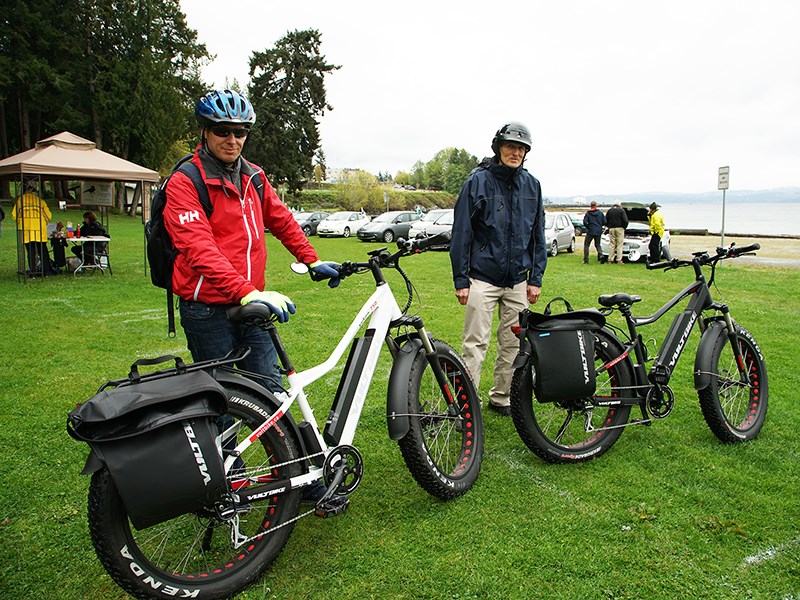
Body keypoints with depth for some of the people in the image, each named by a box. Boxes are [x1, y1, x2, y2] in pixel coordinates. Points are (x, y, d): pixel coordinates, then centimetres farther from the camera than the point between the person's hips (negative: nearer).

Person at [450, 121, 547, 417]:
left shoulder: (531, 185, 8)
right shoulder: (478, 181, -4)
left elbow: (538, 235, 13)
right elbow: (461, 232, -5)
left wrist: (536, 278, 7)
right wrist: (461, 280, -8)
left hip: (518, 281, 5)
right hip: (483, 278, -4)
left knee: (514, 343, 10)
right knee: (475, 343, -4)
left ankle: (501, 397, 25)